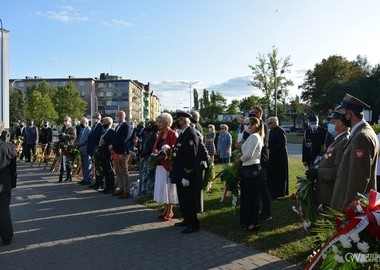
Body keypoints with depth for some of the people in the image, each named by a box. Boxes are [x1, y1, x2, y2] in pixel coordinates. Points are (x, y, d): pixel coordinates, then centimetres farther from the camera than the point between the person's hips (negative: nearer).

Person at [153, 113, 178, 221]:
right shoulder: (160, 133, 11)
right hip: (160, 164, 8)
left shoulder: (172, 134, -14)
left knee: (168, 187, 1)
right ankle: (166, 209, 24)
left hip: (168, 164, -8)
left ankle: (170, 211, 13)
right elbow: (156, 147, 15)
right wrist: (155, 153, -3)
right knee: (162, 188, 13)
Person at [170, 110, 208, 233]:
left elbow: (191, 157, -23)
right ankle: (187, 219, 33)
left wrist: (187, 176, -23)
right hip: (180, 173, 10)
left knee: (189, 200, 0)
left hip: (187, 174, -10)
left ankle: (193, 224, 13)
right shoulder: (183, 133, 12)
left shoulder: (191, 134, -19)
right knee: (182, 199, 19)